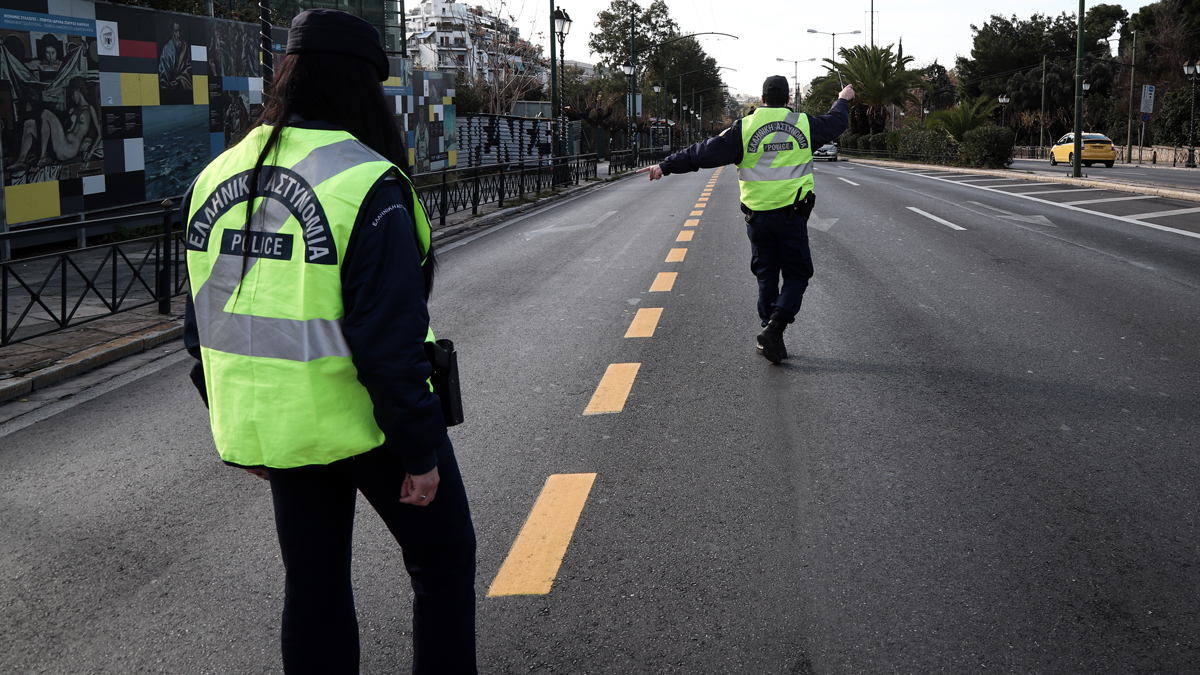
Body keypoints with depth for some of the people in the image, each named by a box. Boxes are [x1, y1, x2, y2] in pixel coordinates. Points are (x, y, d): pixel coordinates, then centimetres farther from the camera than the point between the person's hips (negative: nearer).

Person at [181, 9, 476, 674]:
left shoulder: (215, 179, 2)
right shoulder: (365, 184, -19)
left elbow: (203, 322, 8)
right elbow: (388, 339, -22)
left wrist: (243, 428, 17)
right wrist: (419, 450, -13)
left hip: (277, 423, 6)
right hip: (366, 420, -6)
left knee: (313, 585, 18)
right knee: (444, 566, 14)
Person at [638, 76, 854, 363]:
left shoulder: (744, 128, -3)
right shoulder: (804, 124, 2)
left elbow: (707, 152, -6)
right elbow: (835, 123, 22)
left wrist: (666, 166, -2)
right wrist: (843, 100, 43)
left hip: (757, 216, 1)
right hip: (792, 215, -1)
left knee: (767, 276, 12)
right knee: (797, 275, 7)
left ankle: (771, 337, 13)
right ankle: (775, 327, -14)